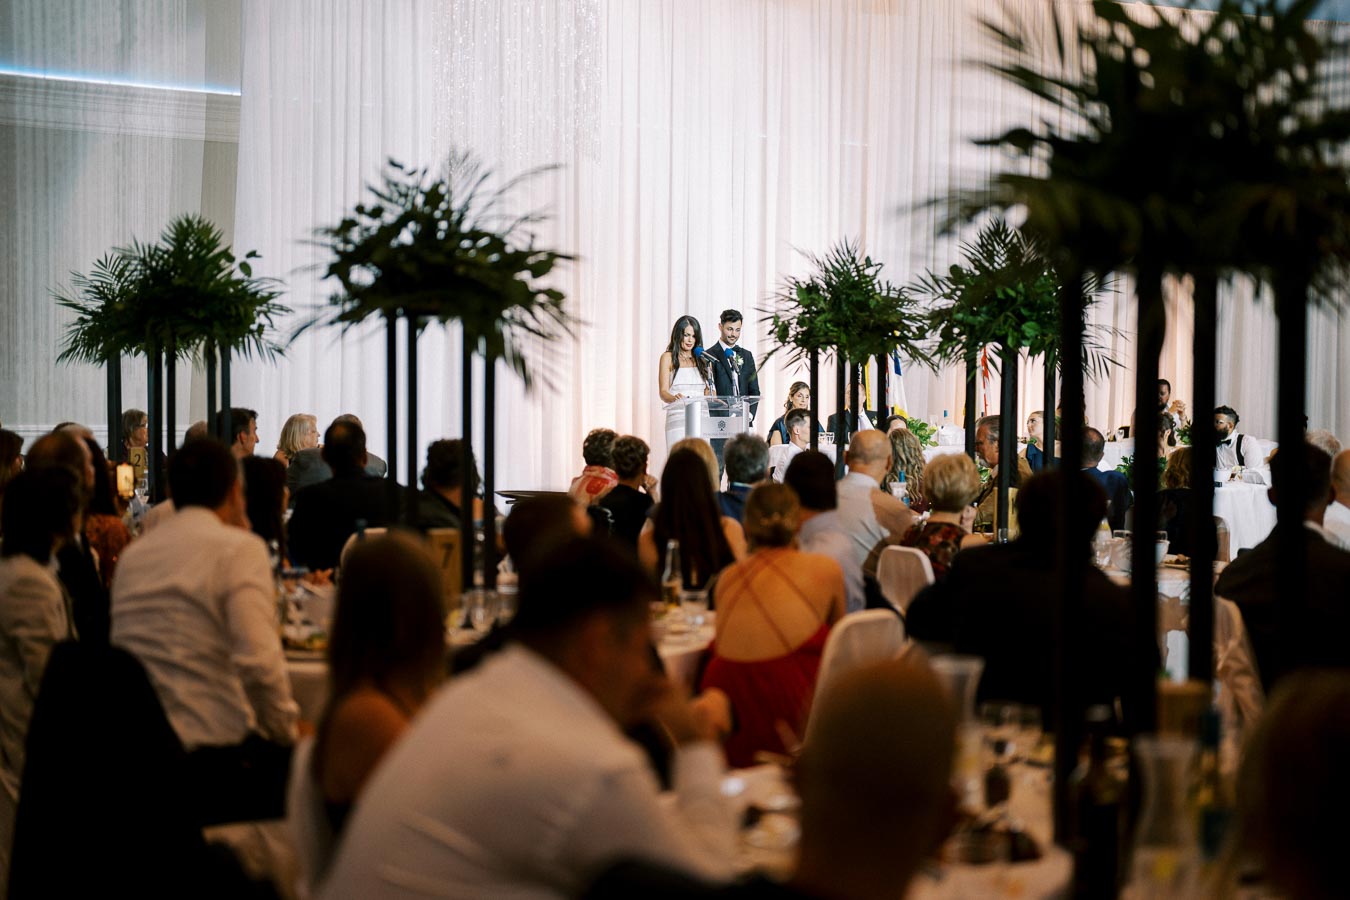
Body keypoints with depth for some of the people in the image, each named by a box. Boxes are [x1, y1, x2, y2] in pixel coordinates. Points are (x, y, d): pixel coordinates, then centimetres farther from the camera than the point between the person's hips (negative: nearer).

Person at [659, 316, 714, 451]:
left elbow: (708, 392, 15)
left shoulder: (703, 359, 17)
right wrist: (674, 398, -23)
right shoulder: (668, 357, 7)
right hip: (678, 418, -3)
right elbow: (663, 391, -1)